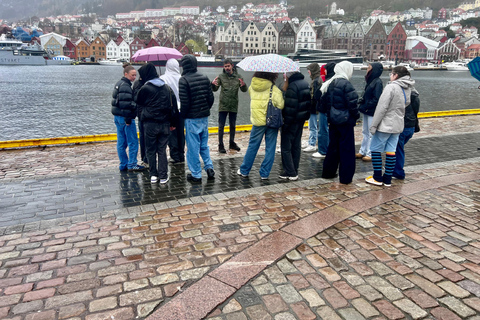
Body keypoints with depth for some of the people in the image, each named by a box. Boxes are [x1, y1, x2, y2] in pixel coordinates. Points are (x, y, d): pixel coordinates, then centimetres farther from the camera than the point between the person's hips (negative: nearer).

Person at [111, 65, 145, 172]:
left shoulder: (119, 84, 17)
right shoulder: (125, 86, -15)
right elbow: (126, 104, -21)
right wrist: (128, 119, -22)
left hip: (117, 116, 10)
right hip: (125, 117, -10)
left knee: (121, 142, 11)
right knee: (133, 141, -2)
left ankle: (123, 165, 17)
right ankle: (132, 165, 3)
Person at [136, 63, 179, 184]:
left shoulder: (145, 88, -6)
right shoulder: (167, 87, 7)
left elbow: (139, 104, 8)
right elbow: (174, 105, 9)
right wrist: (173, 122, 12)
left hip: (150, 124, -3)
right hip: (165, 124, 4)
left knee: (151, 150, 9)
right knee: (162, 150, 8)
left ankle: (153, 175, 13)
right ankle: (163, 176, 8)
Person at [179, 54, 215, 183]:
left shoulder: (184, 80, -13)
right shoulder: (204, 78, 5)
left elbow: (184, 101, -15)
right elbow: (211, 98, 6)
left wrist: (182, 114, 1)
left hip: (191, 119, -6)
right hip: (204, 117, 6)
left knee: (193, 146, 3)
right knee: (204, 144, 19)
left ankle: (196, 175, 10)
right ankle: (209, 168, 12)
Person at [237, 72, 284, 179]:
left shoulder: (252, 87, 3)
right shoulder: (273, 89, -10)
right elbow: (280, 105, -14)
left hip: (258, 121, 3)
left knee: (252, 146, 13)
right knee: (270, 148, 8)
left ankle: (244, 170, 21)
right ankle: (264, 173, 12)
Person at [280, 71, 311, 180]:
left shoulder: (292, 86, -20)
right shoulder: (306, 84, 9)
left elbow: (290, 107, -22)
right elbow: (309, 101, 14)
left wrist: (286, 123, -18)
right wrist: (306, 115, 19)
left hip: (293, 120, -9)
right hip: (302, 119, 9)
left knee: (286, 147, 0)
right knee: (296, 145, 15)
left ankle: (290, 173, 2)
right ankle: (295, 171, 23)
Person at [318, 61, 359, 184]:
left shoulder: (330, 83, 9)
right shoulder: (346, 84, -15)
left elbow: (324, 102, 13)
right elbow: (352, 103, -17)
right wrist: (356, 115, -2)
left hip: (333, 121, 8)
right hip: (345, 122, -7)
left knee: (333, 146, 18)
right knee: (347, 148, 1)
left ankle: (328, 172, 25)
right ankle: (346, 177, 6)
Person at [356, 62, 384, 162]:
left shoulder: (377, 82, -16)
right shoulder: (370, 80, 11)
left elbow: (376, 99, -20)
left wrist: (365, 106, -18)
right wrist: (362, 101, 2)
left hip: (372, 112, -9)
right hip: (367, 111, 9)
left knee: (371, 134, -1)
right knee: (365, 132, 16)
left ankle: (371, 154, 6)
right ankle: (363, 152, 26)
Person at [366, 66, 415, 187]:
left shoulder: (391, 87, -15)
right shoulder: (407, 89, 10)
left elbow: (382, 108, -18)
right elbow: (406, 105, 15)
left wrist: (373, 125, -14)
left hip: (385, 125, -8)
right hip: (398, 125, 8)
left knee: (375, 149, 3)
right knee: (391, 151, 10)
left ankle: (377, 178, 8)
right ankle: (387, 179, 15)